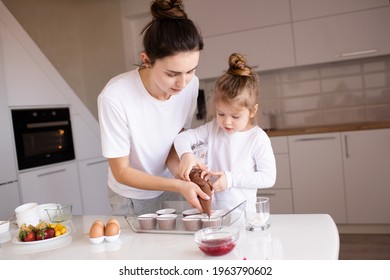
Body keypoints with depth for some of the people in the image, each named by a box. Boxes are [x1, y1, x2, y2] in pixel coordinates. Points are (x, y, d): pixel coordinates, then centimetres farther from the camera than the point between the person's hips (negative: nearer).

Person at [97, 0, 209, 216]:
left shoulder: (191, 85, -20)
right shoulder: (114, 97, -32)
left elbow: (174, 145, -7)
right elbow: (121, 172, -21)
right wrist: (178, 185, -30)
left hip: (170, 188, 3)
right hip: (131, 197, -3)